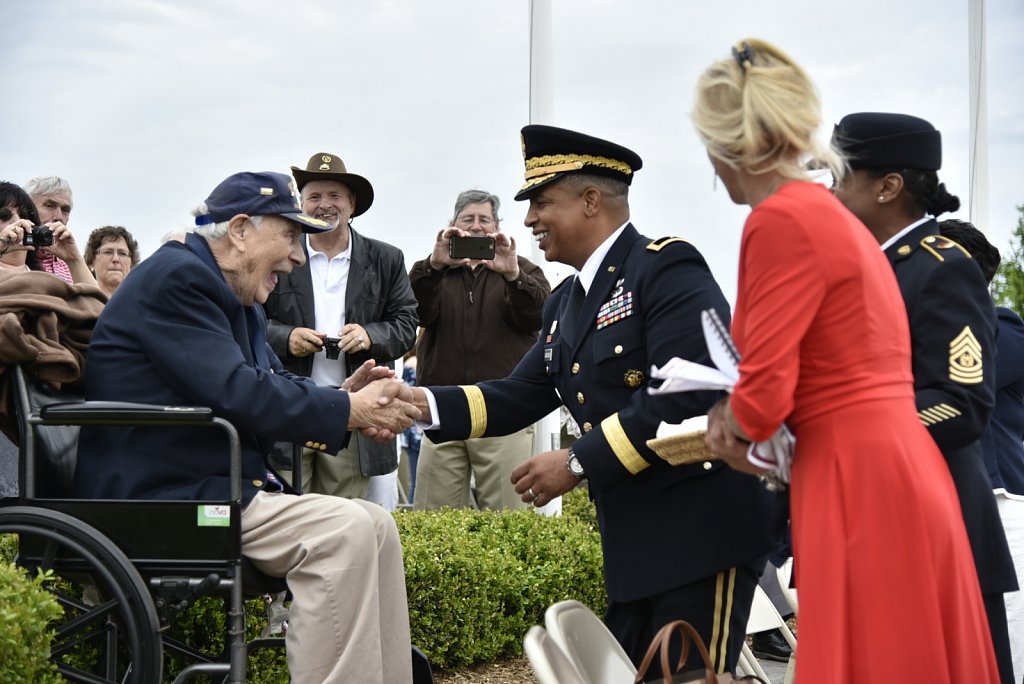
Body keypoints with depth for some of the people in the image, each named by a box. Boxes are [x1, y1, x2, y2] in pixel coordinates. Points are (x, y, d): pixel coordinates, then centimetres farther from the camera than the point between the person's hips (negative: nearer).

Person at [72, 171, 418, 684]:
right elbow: (236, 392, -22)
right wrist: (347, 411, -15)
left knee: (376, 526, 3)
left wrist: (342, 399, -5)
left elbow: (275, 383, 16)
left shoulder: (237, 300, 20)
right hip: (158, 495, -11)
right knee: (344, 530, -24)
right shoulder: (176, 276, -13)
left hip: (220, 486, 11)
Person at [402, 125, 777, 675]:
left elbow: (686, 395, -23)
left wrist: (577, 463, -19)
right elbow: (521, 398, 13)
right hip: (631, 537, 9)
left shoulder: (666, 267, -13)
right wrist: (422, 402, -2)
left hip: (701, 524, -9)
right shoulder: (564, 303, 15)